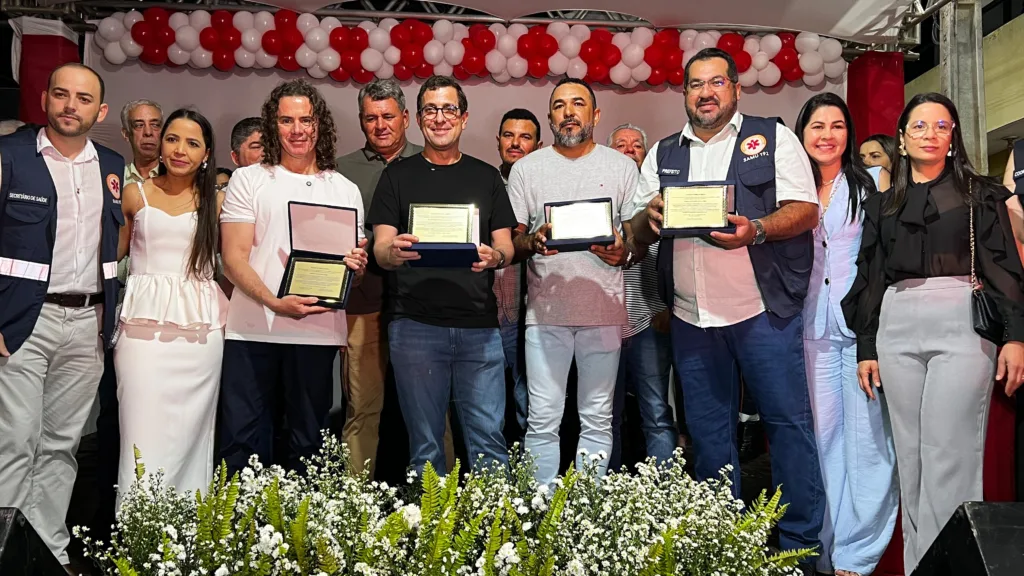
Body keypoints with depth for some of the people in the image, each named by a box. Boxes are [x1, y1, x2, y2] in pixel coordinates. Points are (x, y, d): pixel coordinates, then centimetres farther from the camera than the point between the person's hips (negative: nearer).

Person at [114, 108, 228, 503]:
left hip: (200, 330, 0)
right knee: (143, 434, -4)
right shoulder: (134, 195, 9)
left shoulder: (217, 201, 9)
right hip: (144, 325, 0)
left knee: (189, 433, 3)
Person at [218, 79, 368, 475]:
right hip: (251, 330, -1)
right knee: (240, 441, 0)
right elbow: (233, 257, -2)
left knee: (308, 443, 8)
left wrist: (357, 265, -9)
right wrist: (275, 303, -19)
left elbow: (356, 274, 16)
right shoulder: (247, 181, 7)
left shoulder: (345, 191, 13)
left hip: (318, 331, 2)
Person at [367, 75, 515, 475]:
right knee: (424, 442, 5)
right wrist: (394, 251, -21)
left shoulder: (486, 177, 15)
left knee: (488, 436, -2)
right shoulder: (398, 176, 11)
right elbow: (381, 250, 4)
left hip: (479, 325, 1)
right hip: (414, 325, 0)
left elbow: (506, 247, 11)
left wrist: (493, 257, -13)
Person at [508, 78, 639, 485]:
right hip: (545, 310, 0)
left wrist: (623, 252, -13)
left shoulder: (622, 167, 10)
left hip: (604, 310, 1)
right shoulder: (526, 169, 9)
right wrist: (533, 243, -14)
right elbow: (511, 241, 8)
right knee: (543, 421, -1)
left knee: (598, 419, 5)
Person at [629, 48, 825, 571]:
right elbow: (639, 232, 13)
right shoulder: (662, 155, 16)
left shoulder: (773, 137, 6)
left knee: (788, 423, -3)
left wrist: (754, 230, -22)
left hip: (763, 310, -4)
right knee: (709, 433, 10)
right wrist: (650, 218, -10)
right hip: (691, 316, 4)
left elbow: (805, 211, -4)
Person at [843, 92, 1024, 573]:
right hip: (897, 329, 3)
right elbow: (869, 278, 15)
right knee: (911, 454, 5)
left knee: (949, 455, -9)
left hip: (961, 324, -3)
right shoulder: (881, 205, 16)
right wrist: (865, 348, 10)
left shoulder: (979, 193, 9)